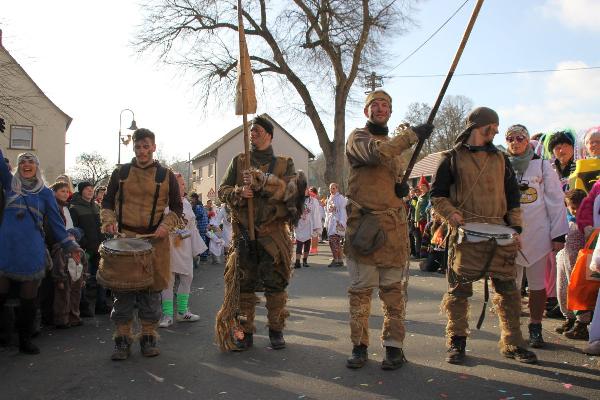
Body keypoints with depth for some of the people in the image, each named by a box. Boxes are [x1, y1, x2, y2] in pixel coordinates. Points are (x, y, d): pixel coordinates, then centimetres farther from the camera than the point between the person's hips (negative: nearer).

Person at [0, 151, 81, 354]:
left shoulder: (45, 193, 8)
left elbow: (56, 222, 9)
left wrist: (70, 246, 5)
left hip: (32, 252, 0)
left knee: (28, 299, 5)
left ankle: (25, 339, 17)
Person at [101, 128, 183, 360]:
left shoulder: (166, 176, 5)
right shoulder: (120, 173, 9)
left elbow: (176, 208, 7)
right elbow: (107, 202, 13)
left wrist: (166, 226, -10)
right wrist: (108, 220, -6)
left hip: (155, 240, -1)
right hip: (124, 237, 1)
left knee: (152, 291, 4)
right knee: (122, 291, 2)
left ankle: (149, 337, 17)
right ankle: (122, 339, 13)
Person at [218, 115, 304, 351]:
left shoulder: (284, 164, 8)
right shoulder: (238, 162, 14)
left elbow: (289, 189, -11)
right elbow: (222, 190, 9)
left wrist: (261, 179, -22)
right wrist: (238, 193, -13)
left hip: (273, 232, -2)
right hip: (244, 232, 2)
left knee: (275, 284, 1)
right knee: (244, 284, 4)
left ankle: (276, 330, 16)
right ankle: (245, 332, 15)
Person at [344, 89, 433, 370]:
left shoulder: (395, 143, 23)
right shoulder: (358, 137, 2)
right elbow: (378, 153, -20)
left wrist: (403, 187, 8)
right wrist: (413, 134, -14)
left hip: (394, 223, 5)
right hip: (363, 222, -5)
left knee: (394, 288, 4)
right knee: (361, 288, 0)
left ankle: (394, 347, 11)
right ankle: (359, 346, 10)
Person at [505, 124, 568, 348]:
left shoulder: (542, 166, 4)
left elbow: (556, 201, 2)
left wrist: (559, 234, -2)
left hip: (538, 234, -1)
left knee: (538, 285, 5)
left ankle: (535, 329, 17)